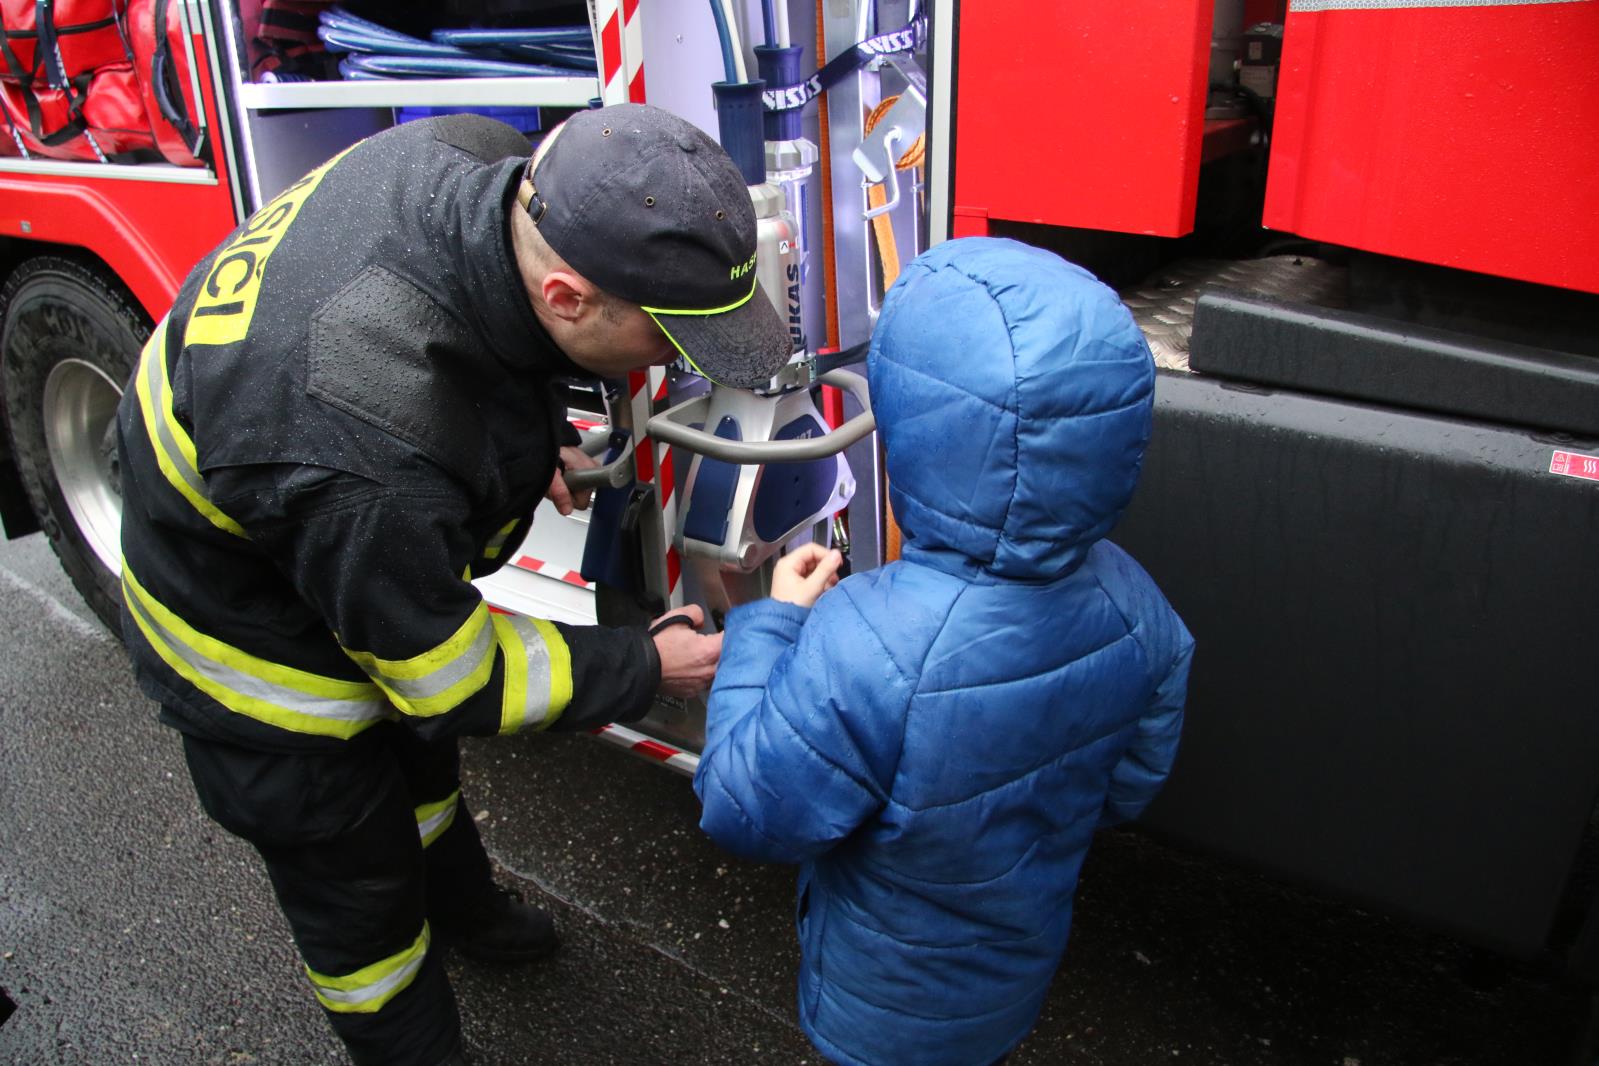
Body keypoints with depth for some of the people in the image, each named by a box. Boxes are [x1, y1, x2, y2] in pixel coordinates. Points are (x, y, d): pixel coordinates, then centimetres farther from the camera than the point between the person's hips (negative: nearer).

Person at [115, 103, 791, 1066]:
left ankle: (462, 905, 63)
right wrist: (645, 670, -17)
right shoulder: (365, 464, -47)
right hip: (264, 645, -8)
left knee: (418, 754, 33)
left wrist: (525, 444, -2)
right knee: (358, 887, 15)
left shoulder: (495, 169, -26)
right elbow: (451, 680, -28)